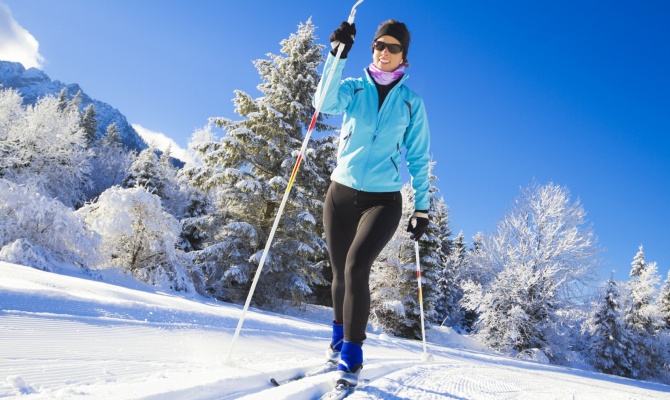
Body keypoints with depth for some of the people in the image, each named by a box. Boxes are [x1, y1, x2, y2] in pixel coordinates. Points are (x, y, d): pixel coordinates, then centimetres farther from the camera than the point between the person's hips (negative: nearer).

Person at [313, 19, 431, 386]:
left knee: (356, 267, -20)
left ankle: (351, 356, -8)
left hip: (384, 200, -2)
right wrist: (337, 54, -28)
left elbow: (418, 158, 7)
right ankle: (340, 335, 35)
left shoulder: (411, 101, 4)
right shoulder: (353, 89, 5)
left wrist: (422, 207, 5)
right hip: (341, 194, 2)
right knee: (340, 272, 10)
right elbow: (325, 102, -18)